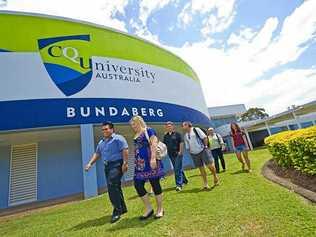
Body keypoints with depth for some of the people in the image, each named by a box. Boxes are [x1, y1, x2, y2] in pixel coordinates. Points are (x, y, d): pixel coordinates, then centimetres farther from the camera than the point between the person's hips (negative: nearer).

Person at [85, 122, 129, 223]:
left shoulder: (118, 138, -7)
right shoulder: (101, 142, 18)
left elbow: (125, 150, -15)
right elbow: (97, 154, 21)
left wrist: (125, 163, -22)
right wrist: (90, 163, 10)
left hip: (116, 165, -8)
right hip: (107, 167, 8)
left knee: (112, 187, -14)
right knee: (114, 188, 14)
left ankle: (117, 211, 0)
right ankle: (122, 208, 29)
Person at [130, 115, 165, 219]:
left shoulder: (148, 131, -5)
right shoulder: (136, 136, 17)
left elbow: (154, 144, -14)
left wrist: (153, 159, -22)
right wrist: (136, 162, 23)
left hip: (150, 162, -7)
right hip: (140, 163, 8)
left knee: (155, 184, 3)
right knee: (138, 185, 3)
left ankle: (160, 209, 22)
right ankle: (148, 208, 21)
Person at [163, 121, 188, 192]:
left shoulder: (177, 134, -5)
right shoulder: (165, 136, 7)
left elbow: (181, 143, -7)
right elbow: (164, 144, 11)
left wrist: (180, 151, -13)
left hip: (178, 154, -5)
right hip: (171, 154, 5)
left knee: (177, 169, -6)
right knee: (177, 168, 16)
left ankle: (179, 184, 3)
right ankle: (184, 180, 36)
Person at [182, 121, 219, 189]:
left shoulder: (196, 129, -2)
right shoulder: (185, 135, 12)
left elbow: (204, 137, -5)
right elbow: (187, 147, 16)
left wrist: (205, 146, -7)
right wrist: (191, 152, 7)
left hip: (203, 151, -4)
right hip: (194, 154, 4)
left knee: (210, 166, -6)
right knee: (201, 169, 8)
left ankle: (215, 177, 23)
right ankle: (205, 184, 19)